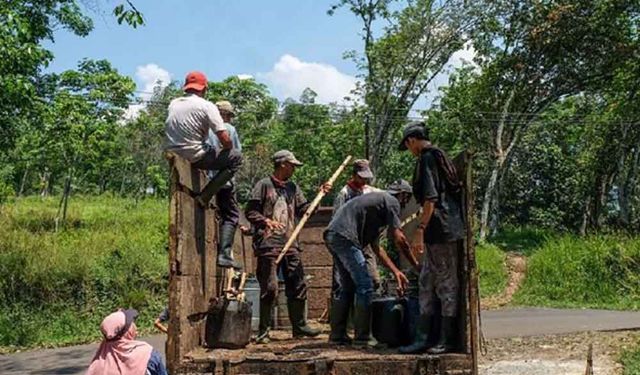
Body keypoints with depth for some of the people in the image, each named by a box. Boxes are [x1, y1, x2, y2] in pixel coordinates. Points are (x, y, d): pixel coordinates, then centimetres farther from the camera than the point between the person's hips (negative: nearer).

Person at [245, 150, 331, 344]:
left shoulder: (293, 188, 18)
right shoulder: (264, 185, -1)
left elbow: (303, 210, 13)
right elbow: (250, 212, -3)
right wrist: (266, 221, -19)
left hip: (290, 244, 6)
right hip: (268, 243, -6)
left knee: (297, 285, 9)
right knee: (269, 287, -6)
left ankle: (299, 325, 21)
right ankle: (264, 330, 5)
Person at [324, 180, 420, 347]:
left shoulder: (377, 199, 31)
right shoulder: (391, 201, 3)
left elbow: (376, 247, 28)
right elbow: (398, 238, -5)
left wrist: (396, 271, 27)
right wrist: (416, 264, 6)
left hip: (332, 235, 10)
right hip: (345, 236, -10)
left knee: (347, 286, 17)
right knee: (364, 286, -4)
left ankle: (337, 334, 20)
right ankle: (363, 336, 2)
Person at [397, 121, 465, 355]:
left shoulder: (426, 158, -10)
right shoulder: (439, 156, 19)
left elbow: (431, 198, -19)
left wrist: (420, 230, -19)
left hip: (441, 230, -10)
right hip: (444, 230, 10)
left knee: (446, 283, -2)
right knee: (426, 283, 12)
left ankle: (447, 340, 8)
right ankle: (423, 339, 16)